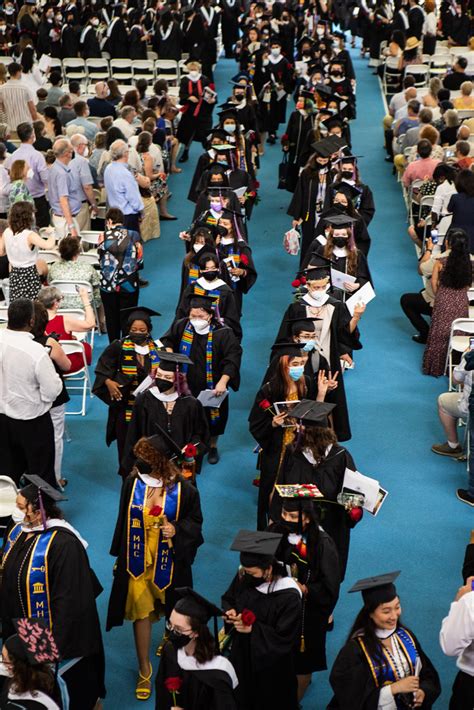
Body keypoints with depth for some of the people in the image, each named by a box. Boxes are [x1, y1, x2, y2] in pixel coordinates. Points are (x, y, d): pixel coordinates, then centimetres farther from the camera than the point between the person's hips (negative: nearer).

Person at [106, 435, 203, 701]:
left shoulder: (183, 489, -17)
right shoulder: (133, 482, -11)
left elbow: (195, 521, -2)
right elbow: (124, 520, 3)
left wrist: (176, 530, -23)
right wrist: (119, 554, 10)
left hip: (169, 561, -1)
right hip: (138, 560, 1)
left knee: (171, 609, 19)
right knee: (140, 611, 7)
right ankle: (145, 670, 24)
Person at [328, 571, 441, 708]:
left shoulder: (406, 636, 3)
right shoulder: (355, 650, -12)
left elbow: (429, 676, 11)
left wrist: (422, 692, -8)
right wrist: (395, 688, -17)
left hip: (411, 705, 5)